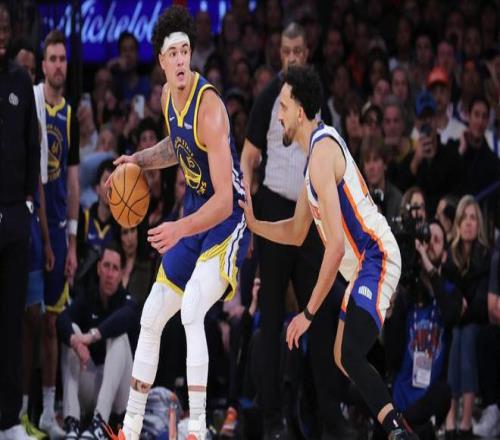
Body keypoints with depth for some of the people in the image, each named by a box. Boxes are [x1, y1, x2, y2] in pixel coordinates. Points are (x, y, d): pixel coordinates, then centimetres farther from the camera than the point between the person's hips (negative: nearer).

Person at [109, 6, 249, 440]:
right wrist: (139, 160, 6)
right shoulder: (168, 96, -2)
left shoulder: (209, 108, -28)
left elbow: (225, 200, -30)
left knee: (192, 308, -30)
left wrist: (181, 230, -41)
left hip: (227, 220, -9)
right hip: (193, 213, 9)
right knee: (151, 318, 13)